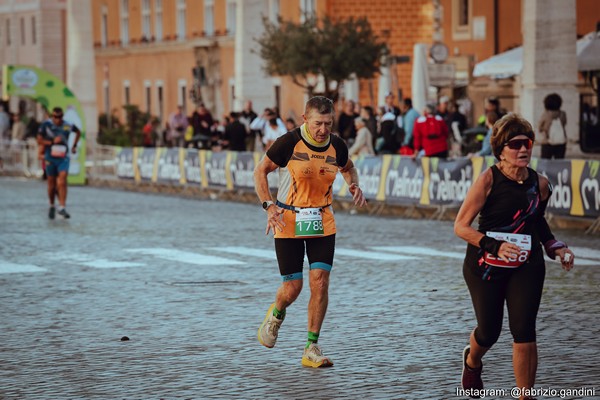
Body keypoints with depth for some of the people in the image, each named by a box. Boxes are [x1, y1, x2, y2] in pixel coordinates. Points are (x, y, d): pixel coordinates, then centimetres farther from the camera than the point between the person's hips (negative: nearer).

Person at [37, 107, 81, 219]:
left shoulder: (68, 126, -1)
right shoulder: (46, 125, -7)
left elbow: (78, 132, 21)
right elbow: (39, 141, -7)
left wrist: (74, 146, 17)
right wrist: (52, 142, -18)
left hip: (63, 158, 0)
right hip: (50, 158, 0)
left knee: (62, 182, -15)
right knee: (52, 184, 7)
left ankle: (62, 208, -17)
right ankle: (52, 206, 27)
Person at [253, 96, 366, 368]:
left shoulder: (337, 146, -2)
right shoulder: (289, 143, -13)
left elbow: (348, 168, 21)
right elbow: (260, 171, -3)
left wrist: (354, 186, 0)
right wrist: (269, 206, -14)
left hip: (322, 223, 3)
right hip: (288, 223, -3)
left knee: (320, 281, -8)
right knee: (293, 287, -2)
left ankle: (312, 349, 2)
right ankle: (276, 314, 36)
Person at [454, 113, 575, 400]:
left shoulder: (540, 183, -2)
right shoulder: (489, 179, -16)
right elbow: (460, 226, -16)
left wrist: (556, 248, 4)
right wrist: (494, 245, -28)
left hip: (527, 267, 2)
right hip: (485, 266, -2)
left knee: (524, 331, -11)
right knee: (489, 332, 8)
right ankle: (472, 361, 46)